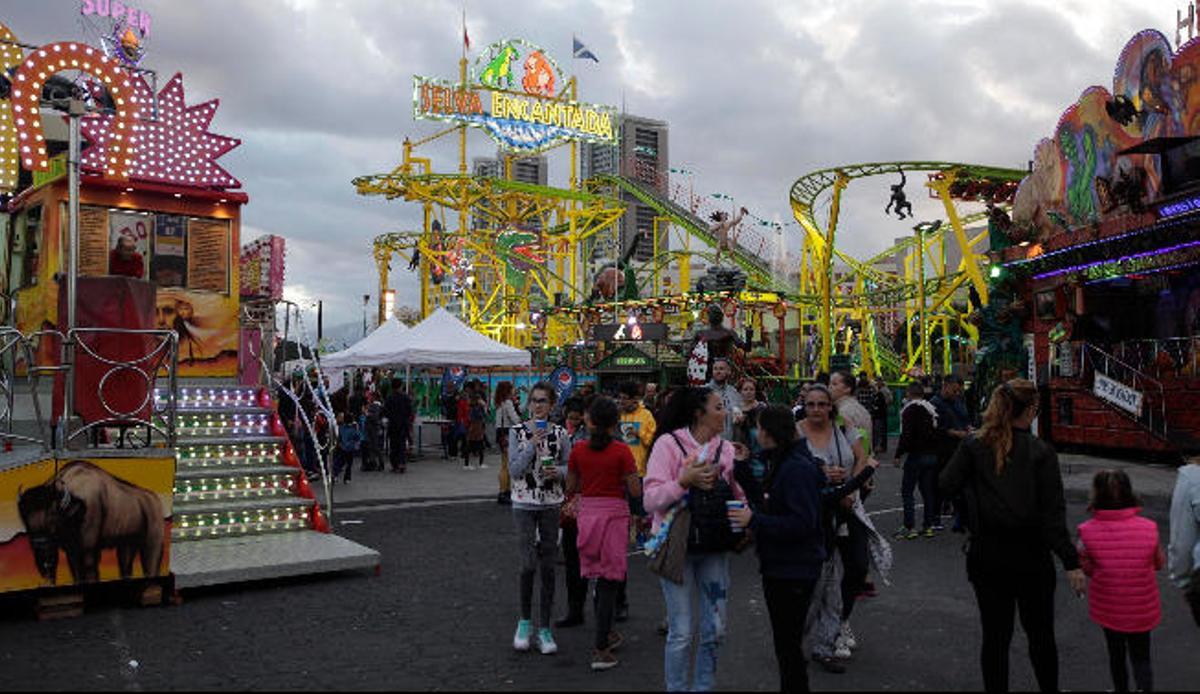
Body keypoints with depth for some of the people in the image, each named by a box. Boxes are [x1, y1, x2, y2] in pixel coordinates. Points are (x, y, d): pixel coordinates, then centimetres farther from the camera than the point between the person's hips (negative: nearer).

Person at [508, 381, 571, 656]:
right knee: (529, 564, -8)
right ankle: (525, 620, 16)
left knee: (548, 566, 5)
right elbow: (514, 471, -9)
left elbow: (569, 467, 8)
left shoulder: (560, 434, 2)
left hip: (551, 505, 2)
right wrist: (532, 444, -17)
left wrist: (558, 472, -13)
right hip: (524, 504, -2)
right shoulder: (517, 432, -3)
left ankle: (544, 628, 15)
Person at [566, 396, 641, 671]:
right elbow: (636, 491, -10)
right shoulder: (622, 452, -11)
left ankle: (607, 633, 36)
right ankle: (600, 651, 1)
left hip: (587, 512, 4)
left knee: (599, 578, 20)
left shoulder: (579, 449, -2)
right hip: (614, 513, -4)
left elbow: (571, 486, 6)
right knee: (610, 581, 2)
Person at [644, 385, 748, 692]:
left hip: (714, 547, 5)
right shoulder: (668, 444, -9)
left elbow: (740, 496, 8)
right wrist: (685, 481, -25)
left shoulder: (725, 448, 5)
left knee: (715, 629, 10)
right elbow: (651, 500, -14)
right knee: (681, 632, -1)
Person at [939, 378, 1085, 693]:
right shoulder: (1041, 452, -10)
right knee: (1040, 633, 17)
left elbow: (947, 485, -10)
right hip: (1031, 557, -1)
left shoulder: (974, 445, -6)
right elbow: (1053, 513, -13)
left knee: (995, 634, 9)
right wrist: (1071, 562, -9)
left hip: (986, 555, 1)